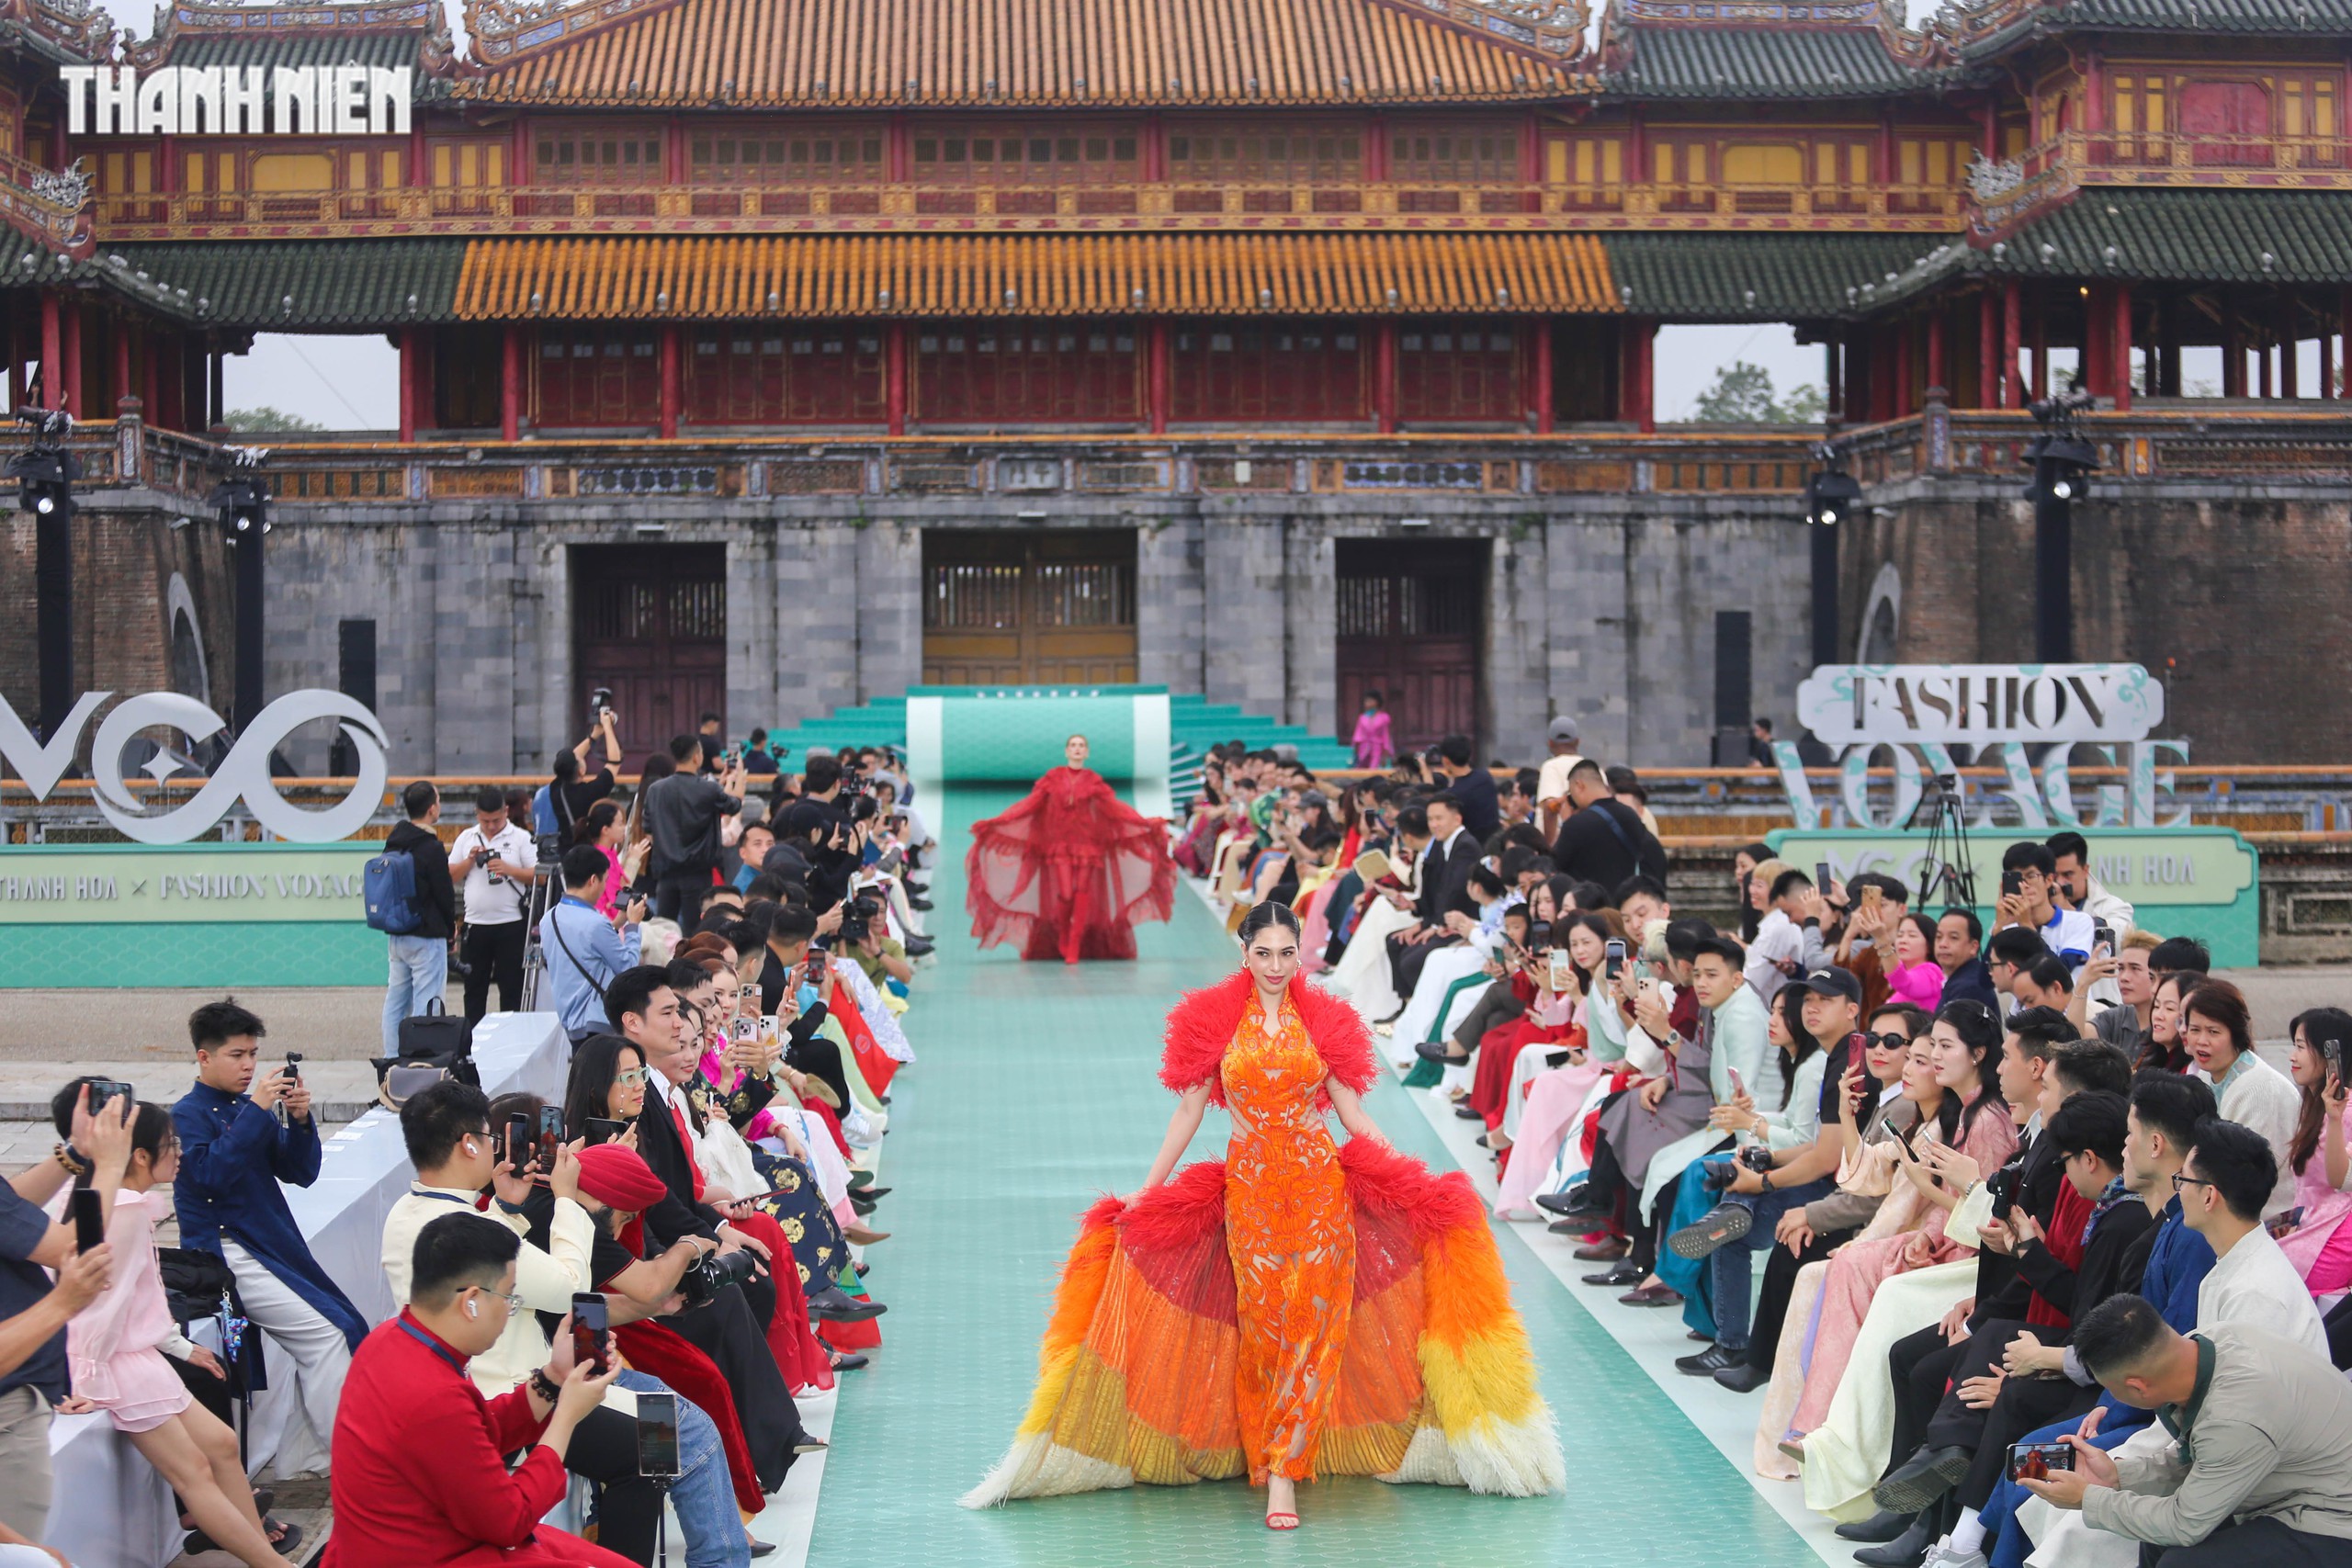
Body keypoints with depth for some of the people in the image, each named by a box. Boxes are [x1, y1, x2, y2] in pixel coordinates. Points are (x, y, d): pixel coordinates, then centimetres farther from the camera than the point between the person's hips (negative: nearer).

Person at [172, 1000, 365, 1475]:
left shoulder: (250, 1107, 15)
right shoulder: (188, 1114, -5)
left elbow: (301, 1173, 10)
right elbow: (212, 1173, -23)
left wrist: (301, 1120, -8)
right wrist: (255, 1110, -24)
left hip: (274, 1244, 8)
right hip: (229, 1252, -8)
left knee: (315, 1349, 0)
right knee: (327, 1333, -15)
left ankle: (300, 1461, 9)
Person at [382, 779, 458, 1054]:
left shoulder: (393, 843, 8)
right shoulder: (432, 849, -16)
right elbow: (445, 893, -11)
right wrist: (450, 926, 8)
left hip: (395, 935, 8)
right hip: (427, 938, -8)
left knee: (396, 1000, 13)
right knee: (426, 1004, -5)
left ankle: (392, 1060, 17)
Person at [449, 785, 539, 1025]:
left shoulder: (521, 838, -1)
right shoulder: (466, 838, 10)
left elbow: (538, 876, -7)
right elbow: (450, 874, 8)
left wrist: (508, 869, -19)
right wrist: (470, 860, -8)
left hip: (511, 924, -3)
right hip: (475, 924, 3)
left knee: (512, 988, 1)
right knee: (474, 988, 10)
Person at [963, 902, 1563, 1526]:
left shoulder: (1325, 1022, 6)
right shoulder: (1214, 1020, 3)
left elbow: (1352, 1114, 10)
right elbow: (1189, 1112, 7)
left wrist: (1414, 1182, 8)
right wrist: (1146, 1190, 5)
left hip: (1321, 1185, 1)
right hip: (1249, 1189, -1)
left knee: (1312, 1324, -6)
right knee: (1263, 1327, -1)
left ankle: (1282, 1472, -5)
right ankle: (1279, 1464, 11)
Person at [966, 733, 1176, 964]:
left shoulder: (1093, 780, 6)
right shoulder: (1053, 777, 5)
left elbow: (1113, 806, 0)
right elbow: (1031, 804, 1)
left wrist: (1144, 823, -11)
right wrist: (995, 822, -6)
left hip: (1086, 843, 1)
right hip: (1060, 843, -1)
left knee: (1082, 893, -4)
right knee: (1066, 894, -11)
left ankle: (1074, 949, 1)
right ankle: (1062, 938, 16)